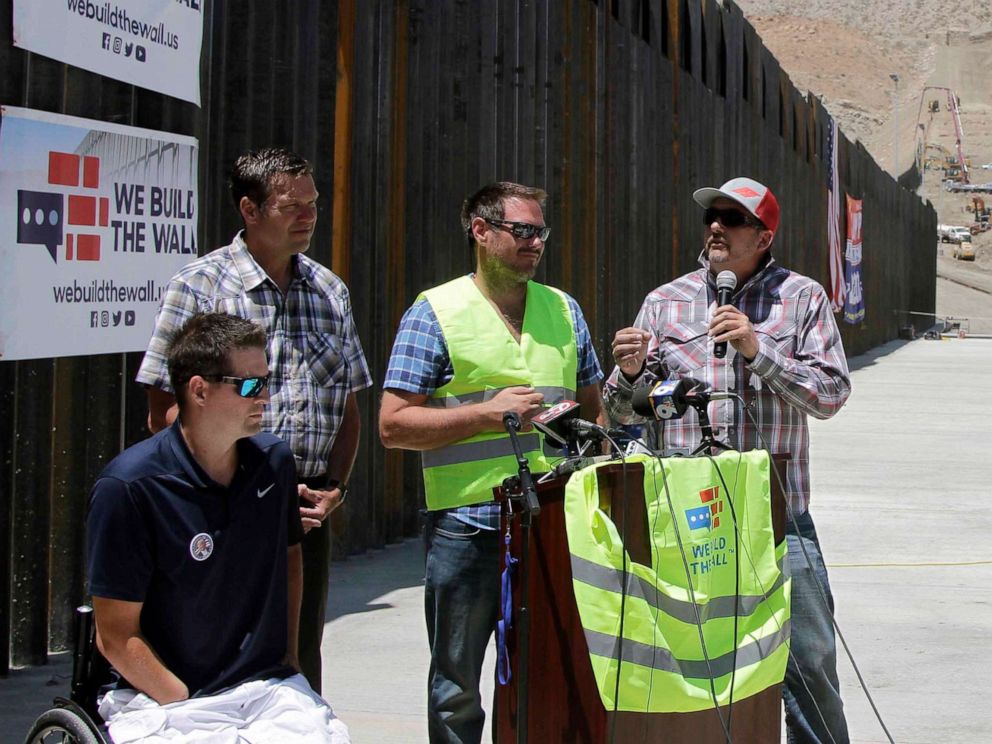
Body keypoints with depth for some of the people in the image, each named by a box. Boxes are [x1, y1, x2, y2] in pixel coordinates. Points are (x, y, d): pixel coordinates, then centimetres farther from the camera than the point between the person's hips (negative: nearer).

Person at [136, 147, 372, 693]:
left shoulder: (330, 292, 13)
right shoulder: (199, 286, -4)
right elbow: (166, 416, -8)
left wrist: (334, 486, 1)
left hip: (309, 515, 5)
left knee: (301, 666, 10)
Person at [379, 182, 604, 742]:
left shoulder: (564, 309, 14)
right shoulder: (436, 313, -2)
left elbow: (593, 410, 22)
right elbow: (394, 425, -7)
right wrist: (488, 413, -15)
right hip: (469, 524, -4)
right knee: (458, 687, 4)